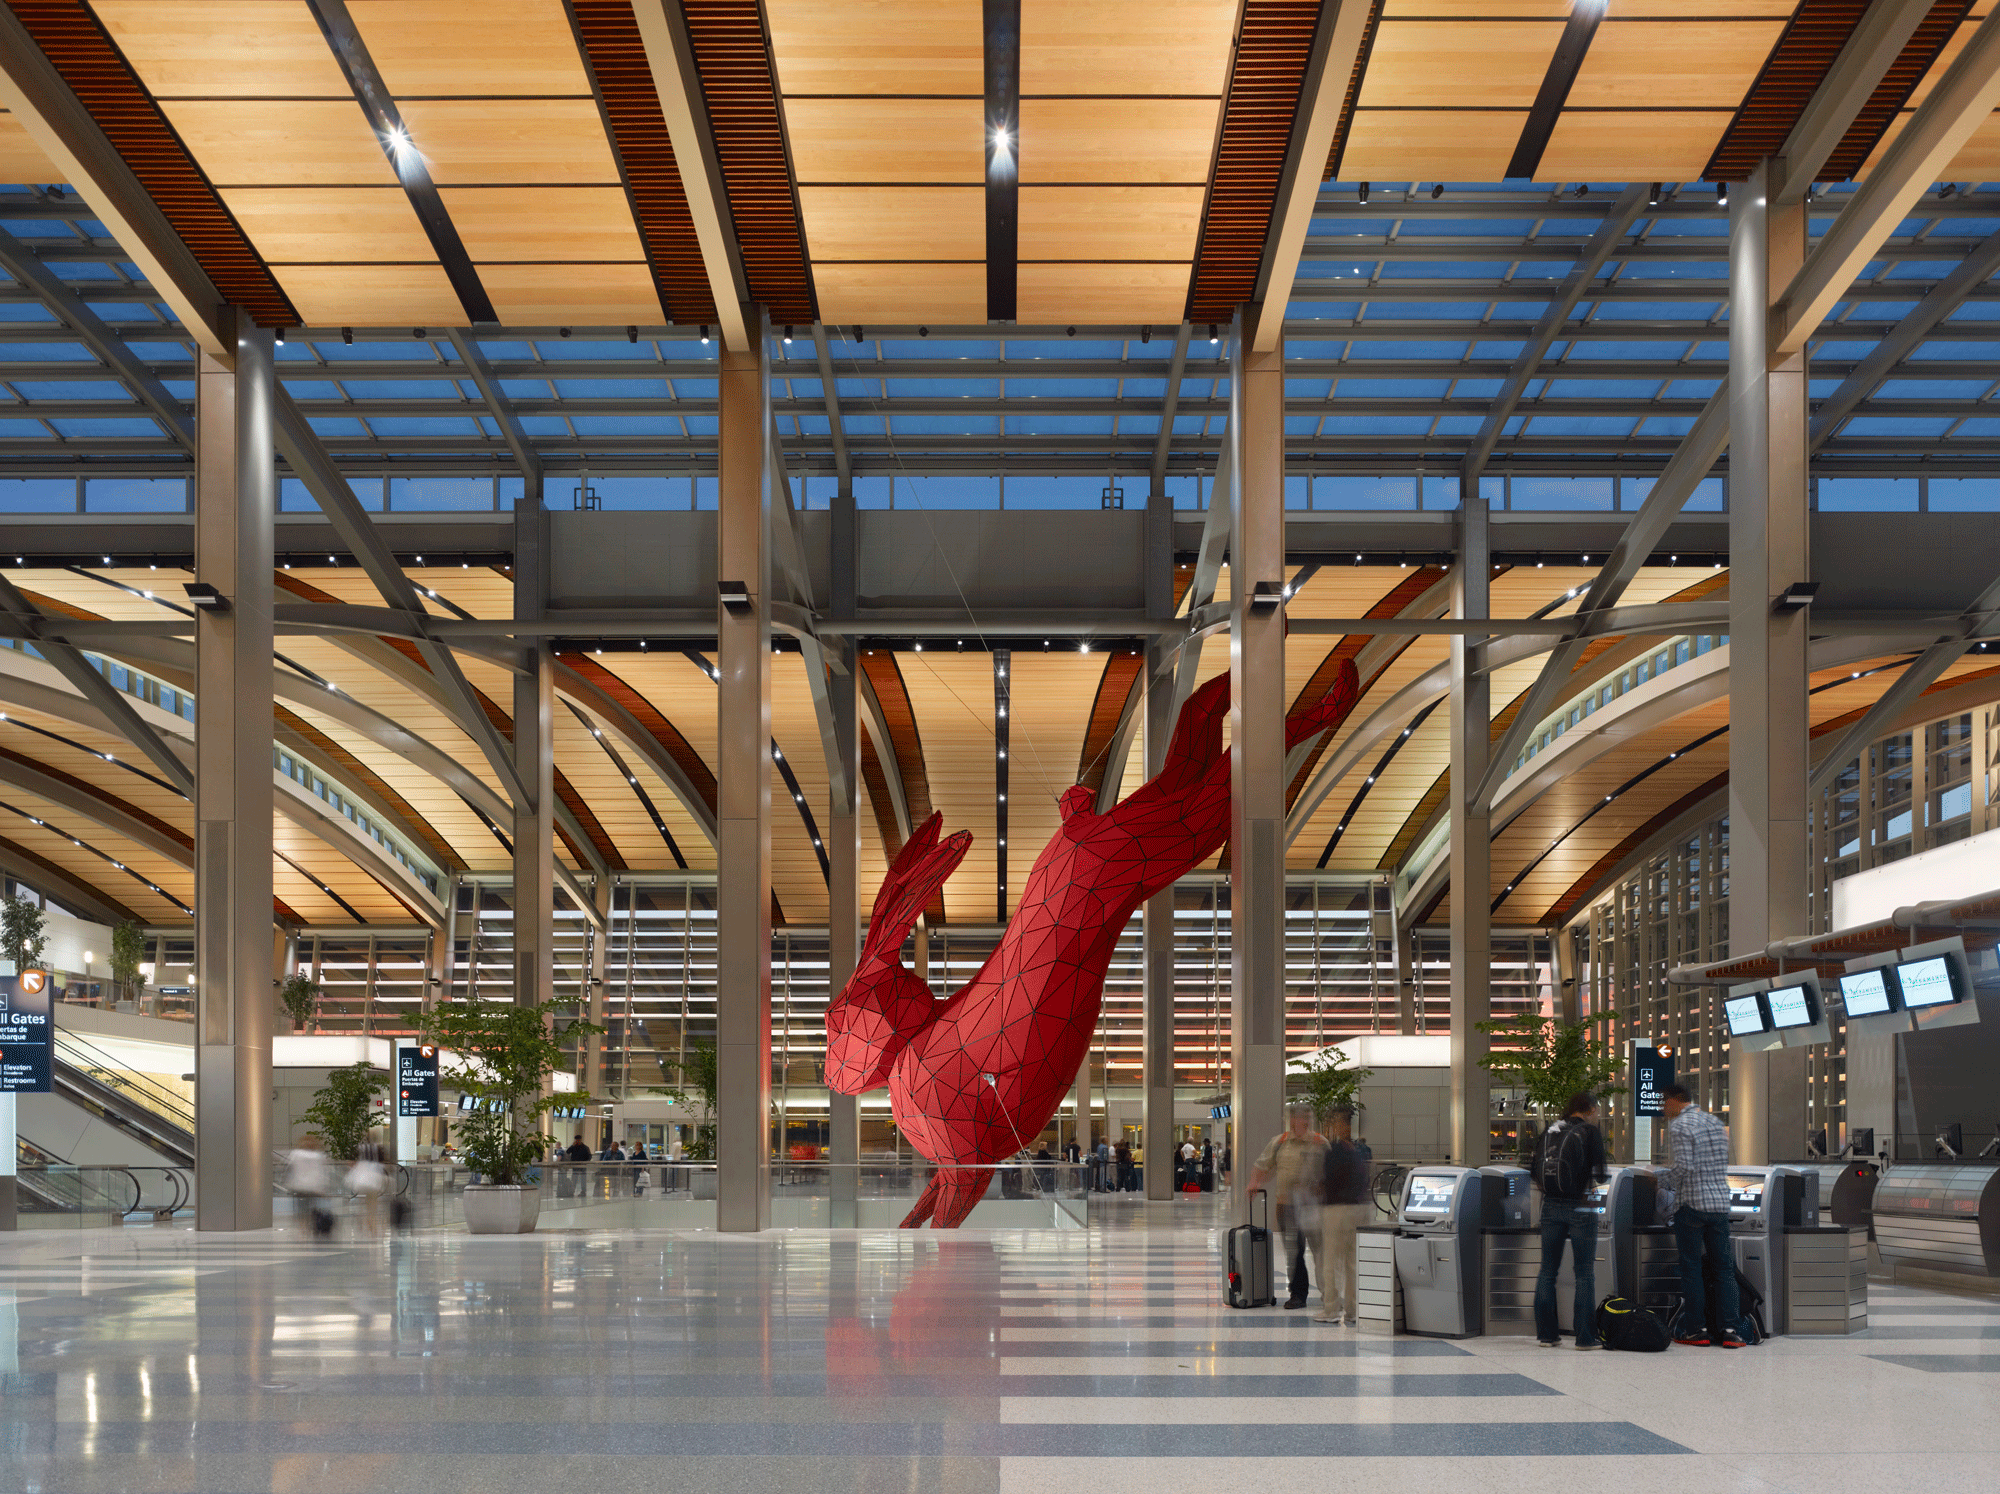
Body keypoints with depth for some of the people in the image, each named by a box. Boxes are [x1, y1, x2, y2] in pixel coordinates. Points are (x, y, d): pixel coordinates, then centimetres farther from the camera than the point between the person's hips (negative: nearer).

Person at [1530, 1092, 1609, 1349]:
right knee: (1585, 1273, 2)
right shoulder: (1590, 1132, -5)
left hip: (1551, 1207, 4)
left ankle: (1547, 1334, 13)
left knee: (1547, 1271, 11)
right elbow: (1600, 1173, -9)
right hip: (1580, 1208, -4)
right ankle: (1585, 1336, 0)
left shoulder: (1549, 1132, 8)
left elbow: (1534, 1170, 11)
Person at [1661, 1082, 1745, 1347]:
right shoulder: (1715, 1122, 14)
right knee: (1724, 1267, 7)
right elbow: (1724, 1161, 17)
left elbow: (1685, 1165, -18)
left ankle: (1697, 1330, 3)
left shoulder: (1679, 1125, -9)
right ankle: (1730, 1329, 1)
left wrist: (1670, 1181, -1)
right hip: (1720, 1202, 6)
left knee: (1691, 1268, 1)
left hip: (1691, 1203, -6)